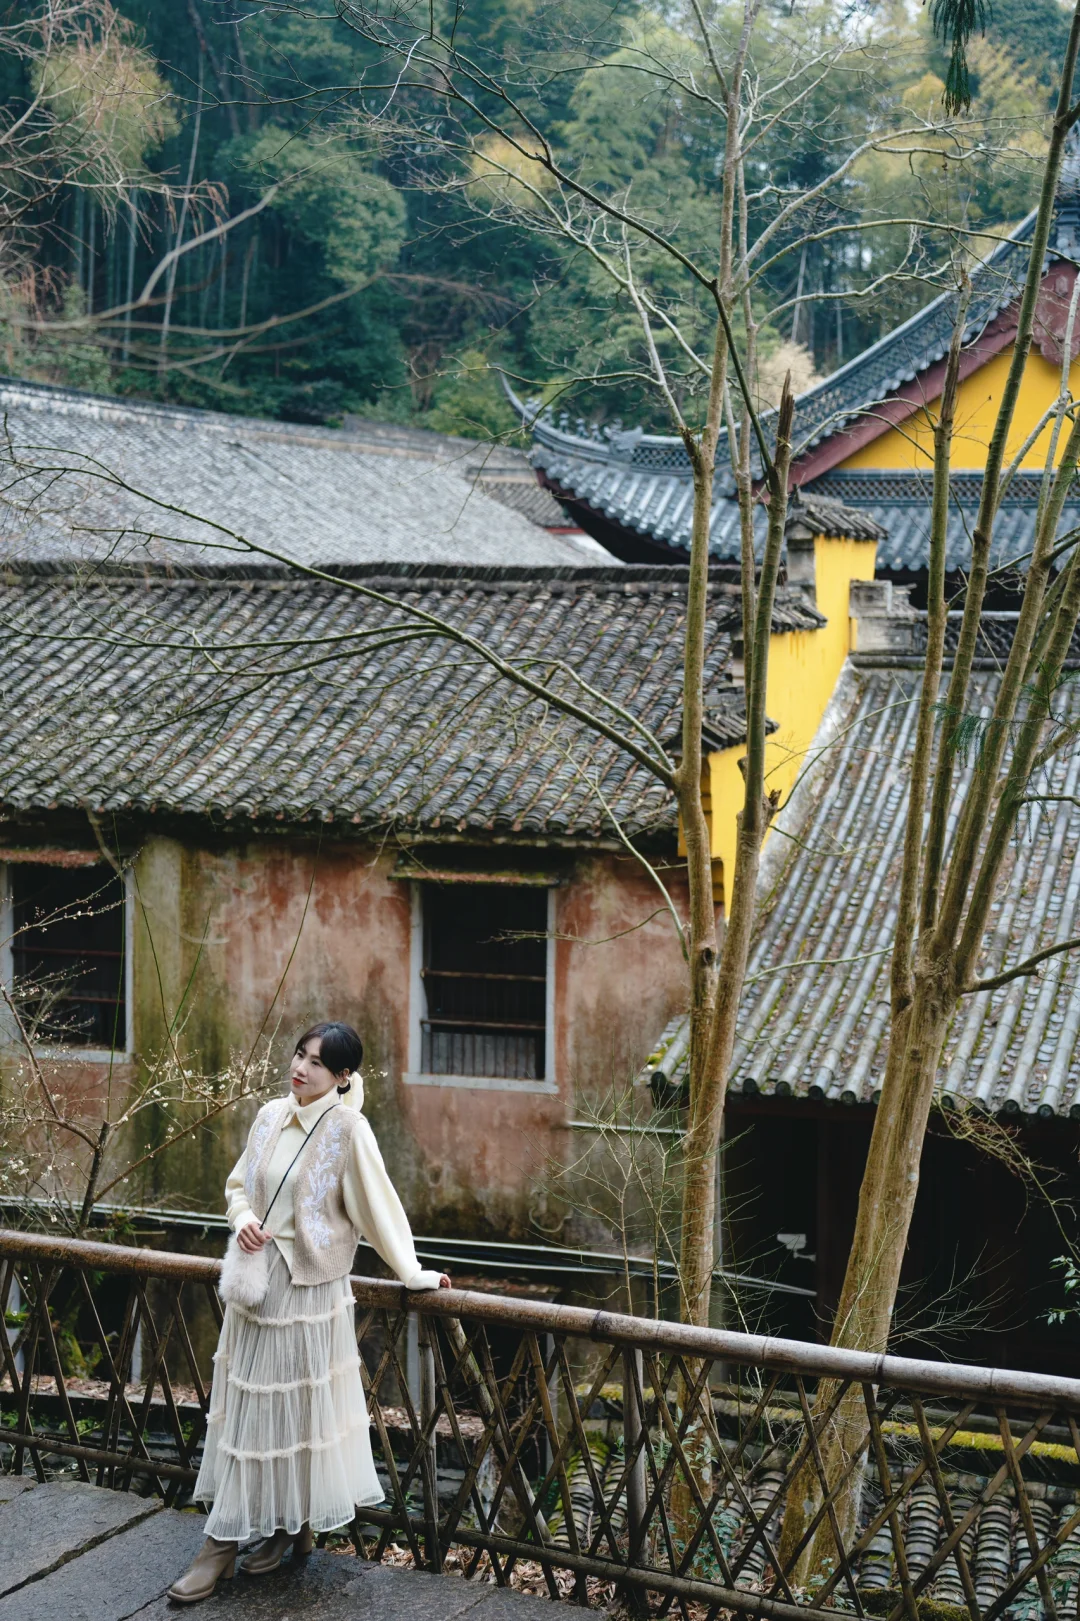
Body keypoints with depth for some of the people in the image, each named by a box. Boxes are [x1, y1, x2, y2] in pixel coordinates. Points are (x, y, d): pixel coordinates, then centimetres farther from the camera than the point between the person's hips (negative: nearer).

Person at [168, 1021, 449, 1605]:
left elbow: (378, 1206, -9)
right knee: (246, 1407, 10)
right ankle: (288, 1529, 22)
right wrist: (243, 1218, -5)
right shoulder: (271, 1116, 4)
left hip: (306, 1288, -6)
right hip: (256, 1278, 6)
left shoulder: (346, 1129, -13)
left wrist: (412, 1273, -6)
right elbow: (238, 1184, 15)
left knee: (290, 1409, 3)